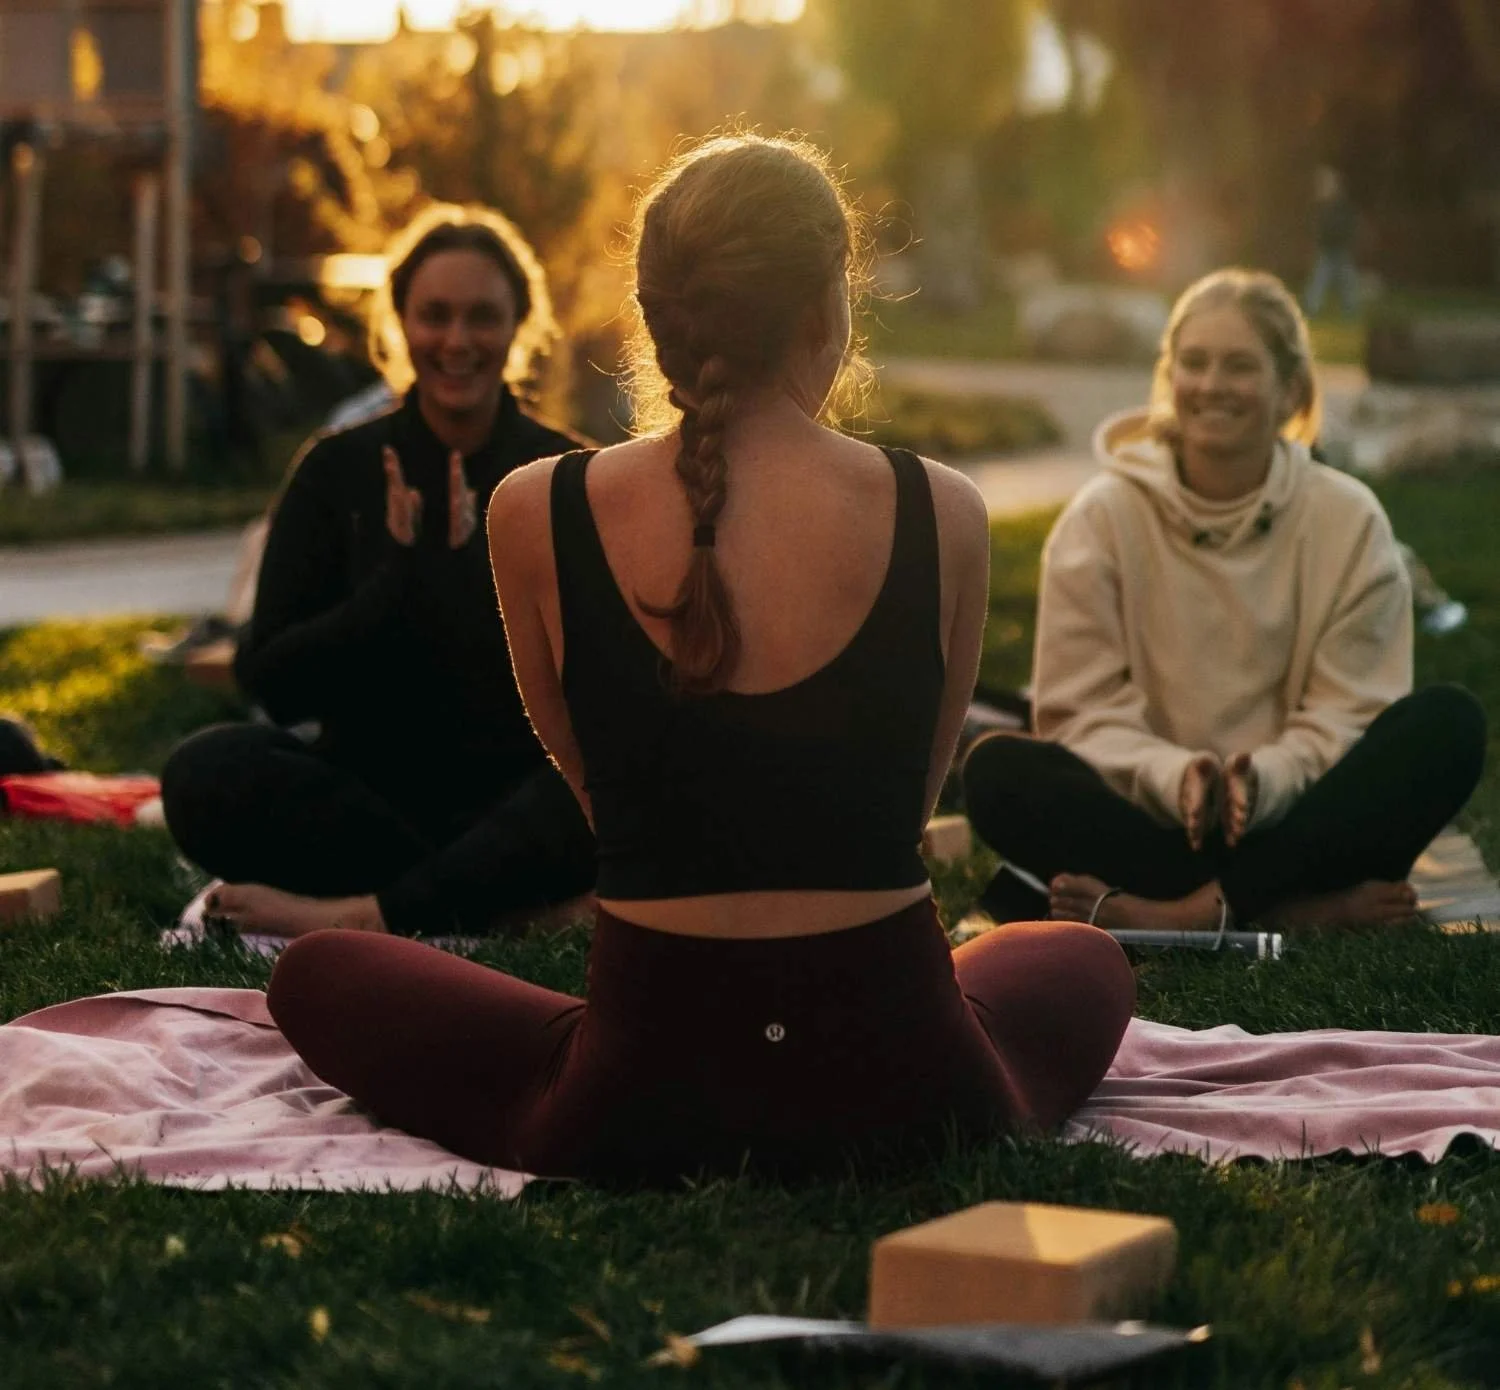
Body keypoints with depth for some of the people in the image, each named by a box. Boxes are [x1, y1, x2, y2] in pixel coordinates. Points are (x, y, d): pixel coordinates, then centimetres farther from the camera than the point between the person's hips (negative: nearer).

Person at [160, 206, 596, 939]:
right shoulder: (338, 471, 3)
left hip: (520, 806, -1)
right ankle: (510, 898, -23)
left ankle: (358, 915, -32)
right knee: (205, 771, -28)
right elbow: (271, 682, -5)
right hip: (370, 794, 1)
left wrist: (466, 571, -21)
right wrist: (402, 578, -18)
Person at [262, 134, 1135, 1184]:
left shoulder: (535, 516, -8)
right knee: (1089, 963, 36)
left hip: (642, 1104, -1)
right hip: (901, 1091, 1)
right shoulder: (943, 516, -7)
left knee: (320, 975, 25)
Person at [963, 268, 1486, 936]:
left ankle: (1197, 909, -32)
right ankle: (1304, 908, -32)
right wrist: (1172, 774, -24)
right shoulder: (1102, 516, 0)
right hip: (1149, 820, 0)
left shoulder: (1348, 519, 1)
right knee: (997, 771, -27)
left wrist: (1264, 779, -25)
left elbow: (1346, 717, -3)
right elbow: (1082, 711, -3)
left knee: (1449, 722, -24)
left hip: (1293, 827, 0)